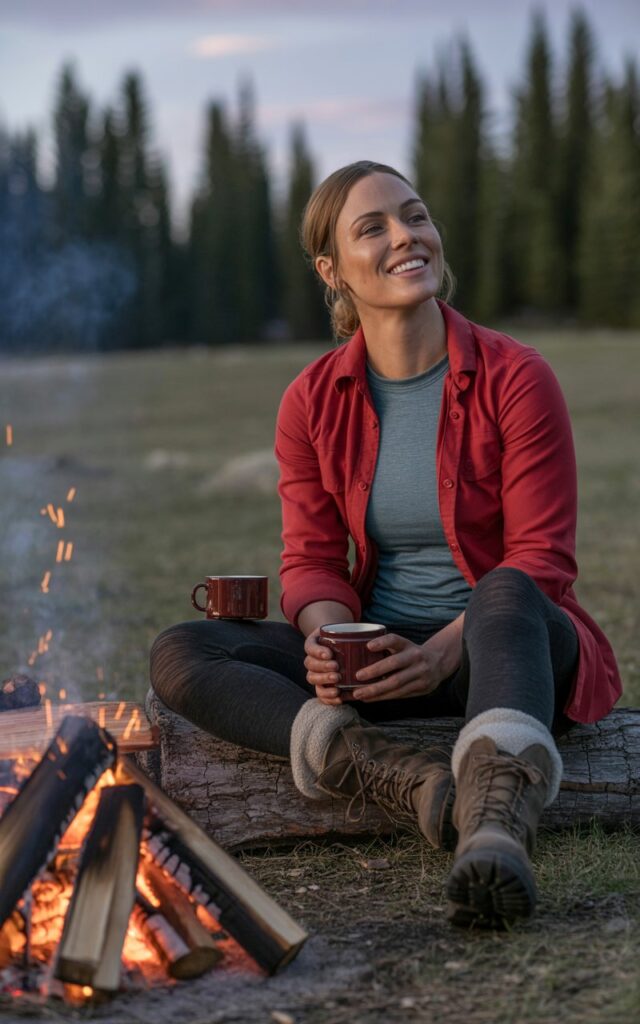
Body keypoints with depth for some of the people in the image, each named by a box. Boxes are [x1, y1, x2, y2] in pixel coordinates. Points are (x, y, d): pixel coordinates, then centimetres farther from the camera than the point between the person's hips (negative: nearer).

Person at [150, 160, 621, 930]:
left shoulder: (514, 378, -8)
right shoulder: (312, 402, 3)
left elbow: (539, 558, -10)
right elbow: (312, 557, 2)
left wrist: (442, 652, -27)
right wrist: (331, 641, -22)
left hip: (508, 643, -4)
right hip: (379, 653, 4)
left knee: (506, 594, -40)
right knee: (180, 657, -18)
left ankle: (497, 819, -66)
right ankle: (405, 777, -40)